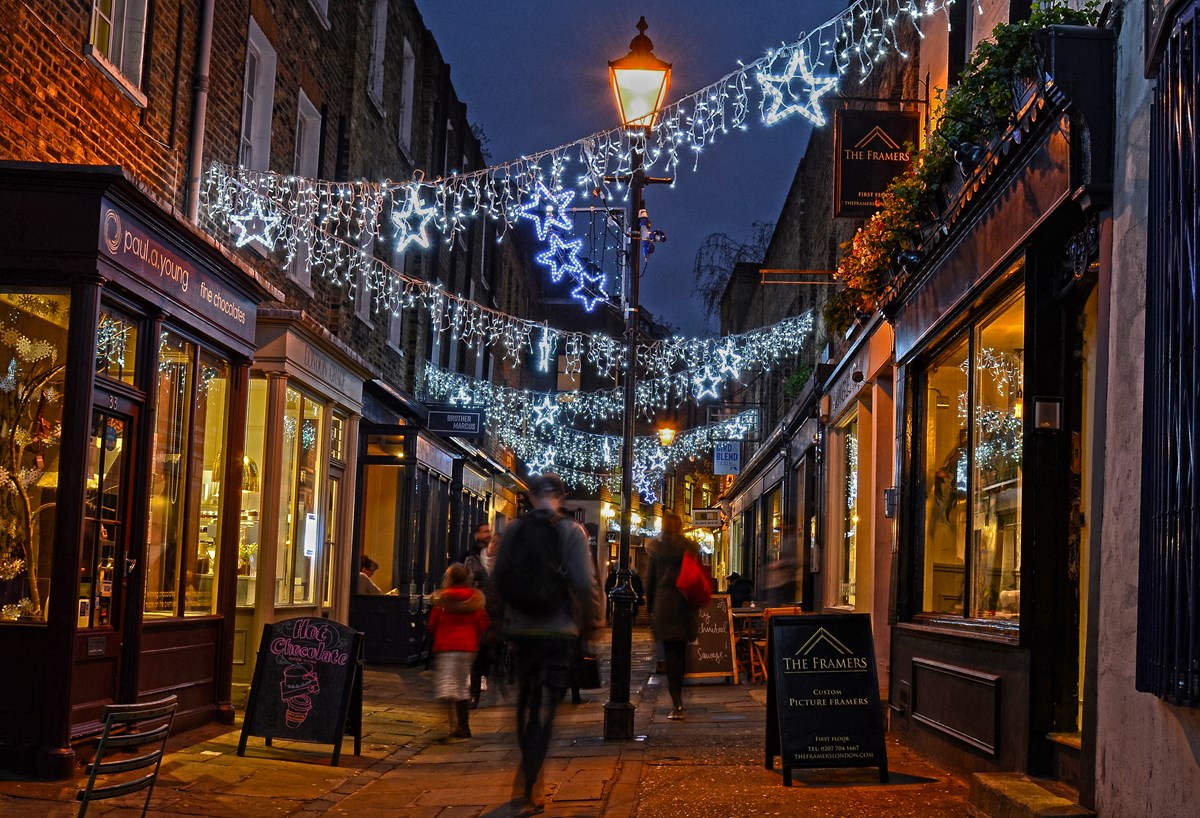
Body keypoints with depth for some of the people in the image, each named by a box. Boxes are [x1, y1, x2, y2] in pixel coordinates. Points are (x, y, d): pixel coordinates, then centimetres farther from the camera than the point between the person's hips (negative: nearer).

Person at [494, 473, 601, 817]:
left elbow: (500, 579, 5)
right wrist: (588, 621, 1)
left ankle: (530, 781, 32)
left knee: (526, 701, 20)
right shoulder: (570, 531, -7)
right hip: (557, 631, -3)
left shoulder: (513, 530, 1)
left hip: (520, 630, 3)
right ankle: (526, 790, -6)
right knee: (544, 709, 1)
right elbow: (584, 583, -13)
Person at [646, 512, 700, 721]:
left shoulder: (657, 549, -1)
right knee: (681, 652, 14)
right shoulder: (690, 548, 2)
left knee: (670, 653, -2)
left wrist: (650, 607, 9)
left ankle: (676, 704, -12)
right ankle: (678, 699, 22)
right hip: (686, 606, 2)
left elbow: (650, 580, 2)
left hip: (664, 605, -2)